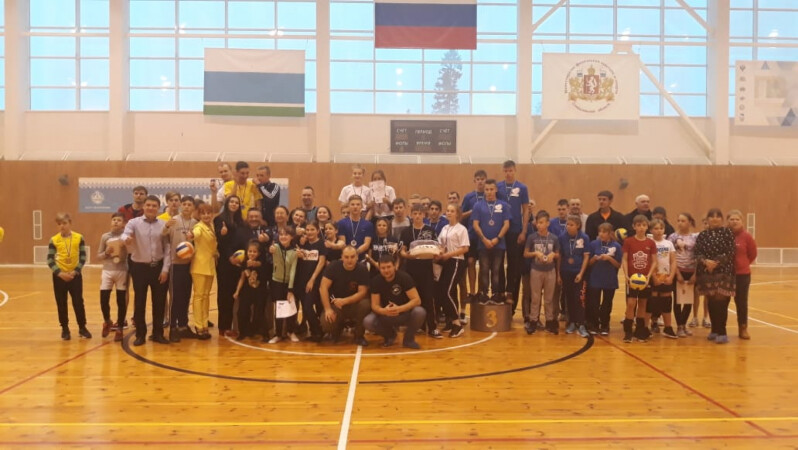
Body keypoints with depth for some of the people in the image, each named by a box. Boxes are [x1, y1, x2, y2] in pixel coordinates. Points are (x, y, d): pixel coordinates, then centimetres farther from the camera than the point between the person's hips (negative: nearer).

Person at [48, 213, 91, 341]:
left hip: (75, 275, 0)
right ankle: (65, 329, 19)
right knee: (61, 304, 7)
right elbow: (50, 260, -4)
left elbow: (83, 257, -2)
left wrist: (76, 271, -12)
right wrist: (59, 273, -15)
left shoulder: (79, 238, -4)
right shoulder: (54, 240, -5)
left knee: (78, 302, 4)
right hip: (59, 276, 0)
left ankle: (82, 328, 15)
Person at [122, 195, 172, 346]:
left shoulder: (163, 225, 1)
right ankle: (140, 334, 18)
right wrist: (126, 239, -47)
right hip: (140, 267, -1)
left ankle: (158, 333, 20)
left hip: (158, 267, 1)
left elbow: (167, 248, 1)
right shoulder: (134, 223, -3)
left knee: (159, 302, 7)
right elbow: (125, 234, -23)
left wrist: (165, 269, -5)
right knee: (140, 302, 6)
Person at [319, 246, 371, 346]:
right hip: (335, 303, 0)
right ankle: (336, 331, 15)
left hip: (354, 303, 0)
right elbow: (323, 287, -16)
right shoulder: (333, 266, -13)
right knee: (326, 324, -28)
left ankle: (359, 336, -7)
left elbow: (362, 292, -15)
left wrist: (344, 301, -28)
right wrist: (328, 309, -25)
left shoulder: (362, 270, -12)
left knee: (365, 305, -33)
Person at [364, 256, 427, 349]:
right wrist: (384, 311, -36)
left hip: (405, 314, -2)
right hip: (385, 315, 2)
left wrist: (400, 309, -39)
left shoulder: (404, 277, -18)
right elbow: (375, 305, -12)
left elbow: (417, 300, -23)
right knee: (367, 322, -27)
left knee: (420, 312, -34)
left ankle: (408, 339, -5)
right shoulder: (376, 281, -11)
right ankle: (390, 335, 6)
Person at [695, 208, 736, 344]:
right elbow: (698, 253, 0)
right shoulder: (702, 235, 8)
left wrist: (716, 262, -17)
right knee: (711, 303, 8)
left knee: (721, 302, -5)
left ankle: (722, 332, 3)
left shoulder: (727, 233, 0)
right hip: (706, 273, 3)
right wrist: (706, 261, -19)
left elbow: (730, 253, -8)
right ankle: (715, 330, 20)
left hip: (724, 272, -3)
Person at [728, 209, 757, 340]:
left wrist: (742, 264, 4)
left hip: (742, 274, 0)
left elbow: (753, 254, 5)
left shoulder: (747, 236, -5)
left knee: (741, 301, 8)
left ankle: (743, 329, 21)